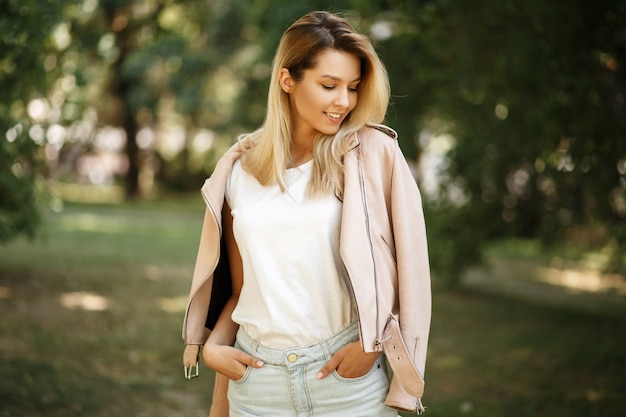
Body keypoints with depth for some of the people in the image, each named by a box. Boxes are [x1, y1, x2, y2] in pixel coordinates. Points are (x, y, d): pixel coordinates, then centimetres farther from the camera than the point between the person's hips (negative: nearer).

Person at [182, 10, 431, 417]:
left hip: (347, 373, -2)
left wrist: (373, 343, -11)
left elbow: (406, 265, -2)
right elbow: (239, 285, 12)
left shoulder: (373, 153, -4)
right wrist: (212, 344, -1)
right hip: (258, 376, 3)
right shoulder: (238, 170, 5)